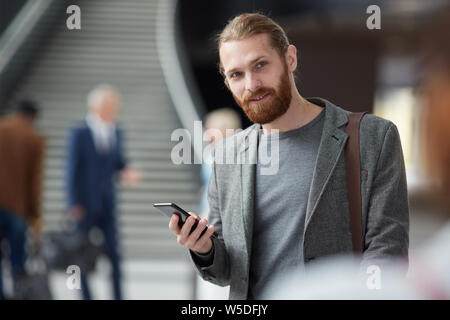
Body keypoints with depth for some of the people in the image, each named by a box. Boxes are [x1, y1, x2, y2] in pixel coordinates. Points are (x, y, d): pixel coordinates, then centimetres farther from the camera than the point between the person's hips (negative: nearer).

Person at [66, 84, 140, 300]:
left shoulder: (115, 133, 7)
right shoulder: (79, 133, -10)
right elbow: (72, 170, -10)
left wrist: (126, 174, -7)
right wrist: (74, 205, -13)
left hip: (106, 202, 5)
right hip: (84, 204, -5)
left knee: (113, 252, -1)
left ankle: (118, 296, 1)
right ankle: (86, 295, 13)